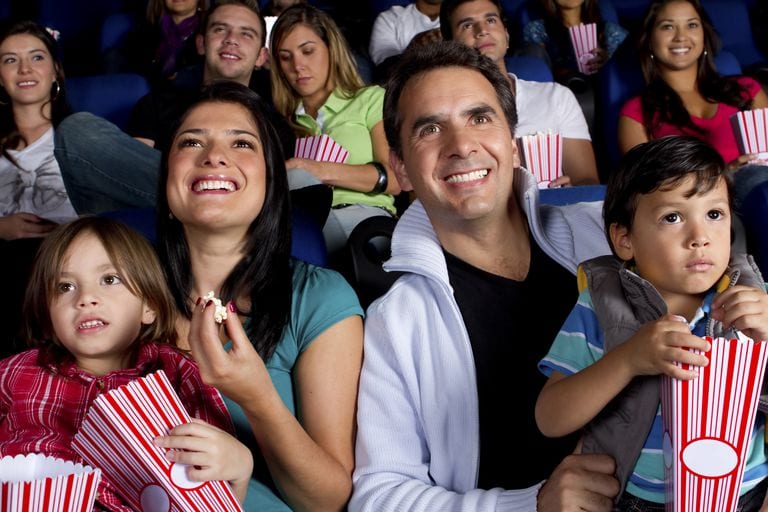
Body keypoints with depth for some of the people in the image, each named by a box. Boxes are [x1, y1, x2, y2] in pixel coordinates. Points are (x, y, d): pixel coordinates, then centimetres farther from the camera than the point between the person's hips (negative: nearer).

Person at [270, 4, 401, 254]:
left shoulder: (372, 99, 17)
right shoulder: (282, 120, 28)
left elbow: (397, 178, 2)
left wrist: (324, 171, -12)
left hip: (363, 217, -2)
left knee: (297, 177, -35)